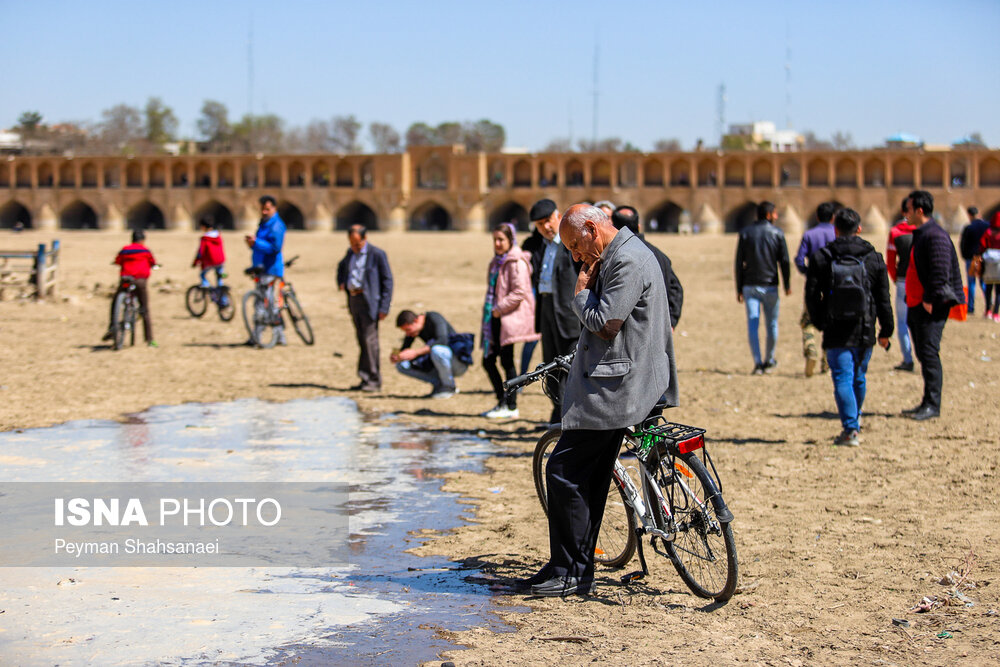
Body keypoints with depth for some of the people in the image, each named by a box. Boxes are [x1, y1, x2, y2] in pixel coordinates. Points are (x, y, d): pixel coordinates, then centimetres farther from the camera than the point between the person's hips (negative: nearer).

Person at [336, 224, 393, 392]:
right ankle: (366, 379, 15)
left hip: (368, 301, -7)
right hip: (353, 300, 7)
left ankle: (373, 380, -7)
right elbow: (341, 267, 36)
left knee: (369, 340, -11)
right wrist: (341, 282, 15)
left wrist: (384, 307, -14)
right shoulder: (351, 253, 14)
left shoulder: (377, 254, -7)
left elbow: (387, 281, -8)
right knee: (362, 341, 10)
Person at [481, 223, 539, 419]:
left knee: (507, 361, -5)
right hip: (495, 318, 9)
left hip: (509, 318, -9)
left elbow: (520, 292, -18)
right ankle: (502, 402, 19)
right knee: (488, 360, 9)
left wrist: (499, 309, -15)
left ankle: (511, 407, 2)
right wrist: (489, 310, 13)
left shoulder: (516, 263, -10)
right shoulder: (497, 261, 17)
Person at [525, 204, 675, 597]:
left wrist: (581, 294, -6)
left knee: (564, 472, -9)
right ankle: (578, 570, 20)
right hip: (612, 384, 11)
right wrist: (587, 292, 6)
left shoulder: (628, 261, -16)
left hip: (613, 386, -11)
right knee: (588, 479, 13)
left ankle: (569, 573, -3)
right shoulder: (615, 258, 18)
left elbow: (605, 323, -20)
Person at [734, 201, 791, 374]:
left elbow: (739, 262, 2)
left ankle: (758, 363, -12)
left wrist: (739, 289, 6)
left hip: (750, 286, 1)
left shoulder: (745, 233, 3)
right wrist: (787, 285, 10)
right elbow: (784, 261, -2)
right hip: (770, 286, -1)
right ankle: (769, 360, 22)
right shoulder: (777, 233, -1)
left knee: (752, 324, -3)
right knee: (771, 324, 13)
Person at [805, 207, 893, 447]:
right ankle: (855, 418, 36)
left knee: (843, 379, -3)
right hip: (864, 331, 2)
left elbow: (812, 296, -1)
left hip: (835, 332, -2)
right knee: (858, 377, 19)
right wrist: (886, 331, 12)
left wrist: (820, 323, 12)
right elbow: (883, 299, 5)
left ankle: (850, 429, -13)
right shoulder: (874, 258, 2)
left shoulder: (821, 258, -2)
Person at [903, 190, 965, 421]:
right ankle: (928, 403, 19)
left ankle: (932, 405, -9)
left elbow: (940, 272, -21)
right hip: (916, 306, 10)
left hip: (931, 307, -10)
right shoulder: (919, 235, 18)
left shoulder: (935, 236, -14)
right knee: (922, 354, 13)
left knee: (929, 353, -11)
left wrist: (929, 300, -21)